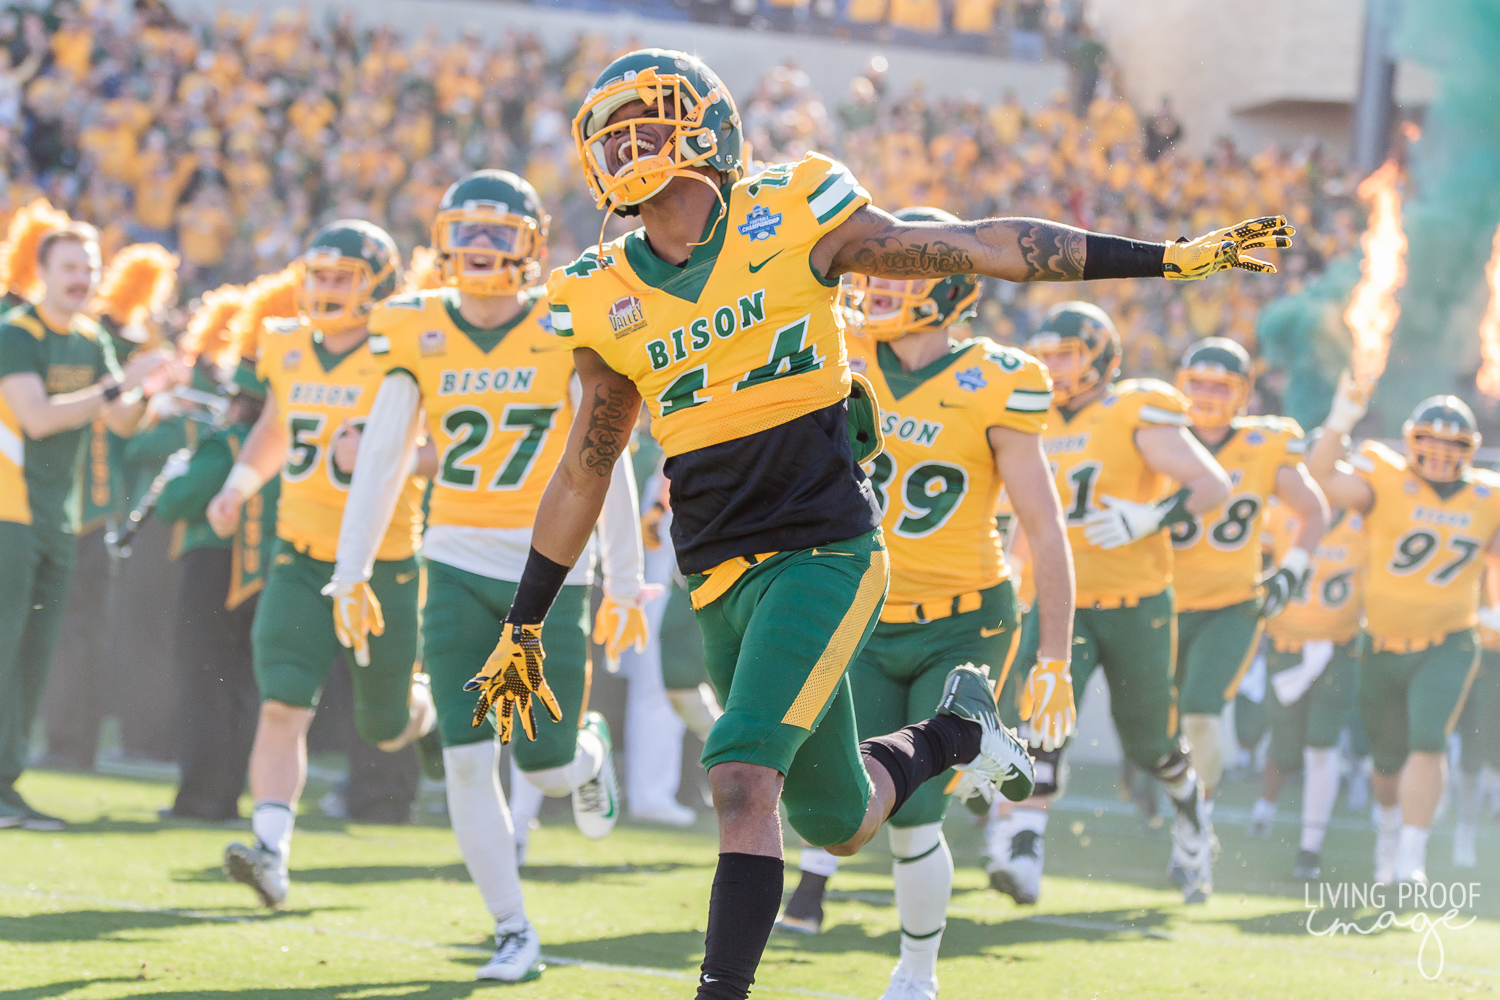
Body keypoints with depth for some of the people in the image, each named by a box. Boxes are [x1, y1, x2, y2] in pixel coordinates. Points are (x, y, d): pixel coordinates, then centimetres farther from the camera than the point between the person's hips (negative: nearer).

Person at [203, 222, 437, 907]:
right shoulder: (287, 349, 5)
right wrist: (240, 484, 10)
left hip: (385, 562, -3)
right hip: (302, 559, 3)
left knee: (387, 728, 11)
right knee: (283, 705, -15)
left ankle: (427, 701, 46)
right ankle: (271, 850, -19)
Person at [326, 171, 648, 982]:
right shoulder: (418, 331, 2)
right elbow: (379, 459, 6)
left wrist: (625, 583, -4)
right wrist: (350, 573, 5)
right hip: (459, 565, 2)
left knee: (546, 764, -1)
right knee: (468, 759, -5)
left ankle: (587, 751, 37)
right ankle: (513, 932, 5)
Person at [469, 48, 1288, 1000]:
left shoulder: (793, 223, -5)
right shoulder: (606, 299, 6)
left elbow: (983, 248, 0)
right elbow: (586, 469, 18)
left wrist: (1171, 257, 0)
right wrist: (522, 626, 21)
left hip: (823, 552, -5)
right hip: (719, 578, 5)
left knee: (743, 780, -22)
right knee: (837, 823, 12)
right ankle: (954, 732, 41)